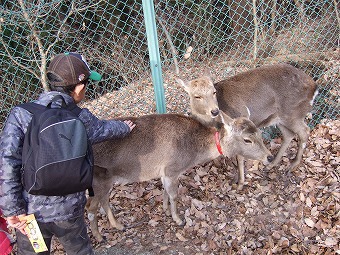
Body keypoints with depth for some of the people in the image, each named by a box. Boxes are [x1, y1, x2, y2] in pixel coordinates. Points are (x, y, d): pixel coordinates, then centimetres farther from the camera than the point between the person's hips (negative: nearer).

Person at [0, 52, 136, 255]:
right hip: (70, 208, 0)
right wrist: (125, 128, 33)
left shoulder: (21, 113, -13)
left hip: (31, 209, 0)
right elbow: (105, 129, 11)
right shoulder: (81, 118, -10)